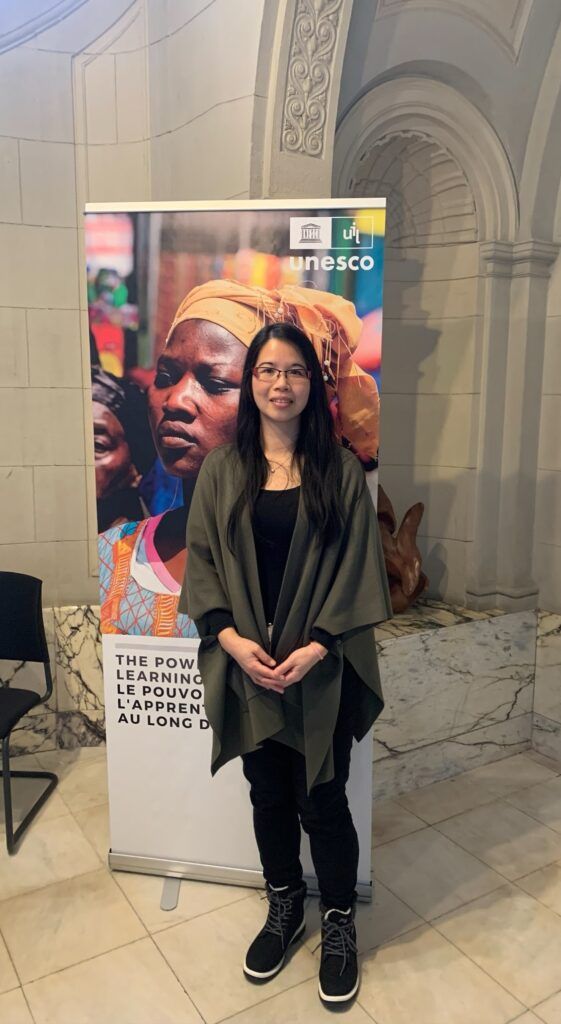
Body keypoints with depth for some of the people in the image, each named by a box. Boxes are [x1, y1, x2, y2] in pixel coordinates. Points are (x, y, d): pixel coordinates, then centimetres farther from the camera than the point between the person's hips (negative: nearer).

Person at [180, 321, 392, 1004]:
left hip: (321, 669, -2)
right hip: (247, 665, 2)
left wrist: (315, 647, -14)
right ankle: (284, 909, 41)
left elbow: (357, 569, -5)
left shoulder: (340, 470, -3)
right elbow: (200, 561, 1)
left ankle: (339, 924, 33)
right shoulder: (222, 470, 2)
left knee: (322, 800, 8)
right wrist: (232, 639, -12)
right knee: (269, 795, 17)